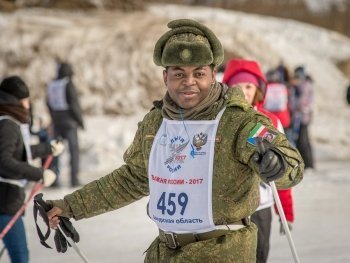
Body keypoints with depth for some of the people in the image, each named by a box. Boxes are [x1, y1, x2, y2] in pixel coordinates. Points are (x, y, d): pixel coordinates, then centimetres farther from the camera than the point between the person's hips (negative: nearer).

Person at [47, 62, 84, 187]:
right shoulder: (69, 85, -14)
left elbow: (49, 104, 10)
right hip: (69, 121, -6)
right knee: (74, 149, 0)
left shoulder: (51, 85, 5)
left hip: (57, 122, 6)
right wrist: (80, 120, -6)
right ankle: (74, 179, -5)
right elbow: (74, 104, -15)